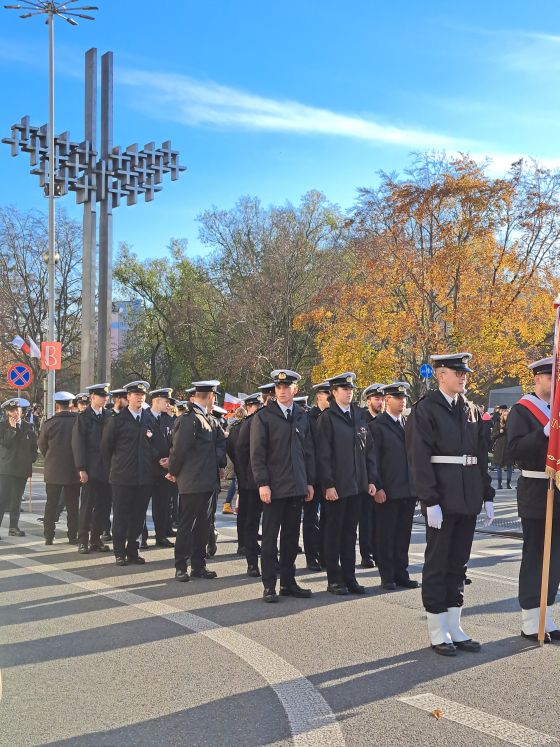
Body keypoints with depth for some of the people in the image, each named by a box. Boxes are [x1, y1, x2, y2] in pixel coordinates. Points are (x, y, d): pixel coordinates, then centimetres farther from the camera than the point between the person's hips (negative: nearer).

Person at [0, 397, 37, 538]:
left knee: (16, 500, 11)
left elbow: (34, 445, 18)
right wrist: (13, 429, -16)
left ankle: (14, 527, 18)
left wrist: (32, 458, 6)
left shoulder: (28, 427, 12)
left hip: (22, 468, 5)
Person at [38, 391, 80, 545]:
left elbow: (42, 446, 3)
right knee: (73, 504, 8)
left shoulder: (49, 423, -8)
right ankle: (73, 536, 9)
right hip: (74, 469, 0)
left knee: (51, 504, 9)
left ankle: (49, 536, 8)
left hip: (53, 470, 0)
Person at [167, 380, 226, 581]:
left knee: (202, 525, 13)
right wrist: (174, 472, -6)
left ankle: (199, 566, 21)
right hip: (192, 482, -9)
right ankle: (181, 568, 6)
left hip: (207, 481, 9)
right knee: (186, 525, -1)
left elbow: (221, 442, 24)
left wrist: (220, 466, 14)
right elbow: (179, 448, -17)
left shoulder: (210, 421, 13)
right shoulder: (189, 419, -15)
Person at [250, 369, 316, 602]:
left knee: (291, 537, 10)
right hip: (274, 487, -4)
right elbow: (257, 453, -6)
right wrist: (262, 483, -13)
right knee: (270, 538, 1)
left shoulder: (303, 417, 11)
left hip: (297, 487, 5)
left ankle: (288, 582, 18)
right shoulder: (263, 416, -3)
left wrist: (310, 482, 9)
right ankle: (269, 586, 6)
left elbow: (308, 451, 14)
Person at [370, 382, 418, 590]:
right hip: (387, 491, -5)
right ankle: (387, 576, 10)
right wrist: (377, 487, -13)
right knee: (385, 535, 2)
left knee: (403, 534, 11)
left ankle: (401, 573, 19)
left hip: (409, 489, 6)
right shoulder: (377, 426, -5)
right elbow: (373, 460, -7)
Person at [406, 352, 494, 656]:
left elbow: (481, 456, 15)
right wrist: (429, 501, -17)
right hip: (441, 497, -6)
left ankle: (454, 628, 20)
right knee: (437, 563, 2)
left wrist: (488, 495, 11)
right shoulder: (425, 409, -7)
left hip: (468, 498, 6)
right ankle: (438, 632, 11)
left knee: (459, 563, 12)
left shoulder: (472, 411, 13)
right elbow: (420, 458, -12)